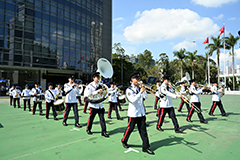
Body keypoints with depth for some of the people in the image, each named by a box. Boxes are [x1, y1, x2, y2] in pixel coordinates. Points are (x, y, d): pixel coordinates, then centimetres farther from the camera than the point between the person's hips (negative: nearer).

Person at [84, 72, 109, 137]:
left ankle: (104, 131, 6)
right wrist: (97, 91, -24)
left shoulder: (100, 85, 12)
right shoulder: (90, 85, -6)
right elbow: (87, 94, -19)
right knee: (91, 118, 8)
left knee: (102, 118, 1)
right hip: (93, 104, -4)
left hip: (100, 104, 5)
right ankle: (88, 129, 29)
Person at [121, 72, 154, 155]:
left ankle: (146, 147, 12)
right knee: (130, 129, 10)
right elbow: (133, 100, -22)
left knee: (143, 130, 5)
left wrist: (144, 90, -7)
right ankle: (124, 141, 33)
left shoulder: (139, 88, 9)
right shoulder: (129, 90, -9)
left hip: (141, 113, 5)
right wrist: (140, 92, -27)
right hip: (133, 113, -5)